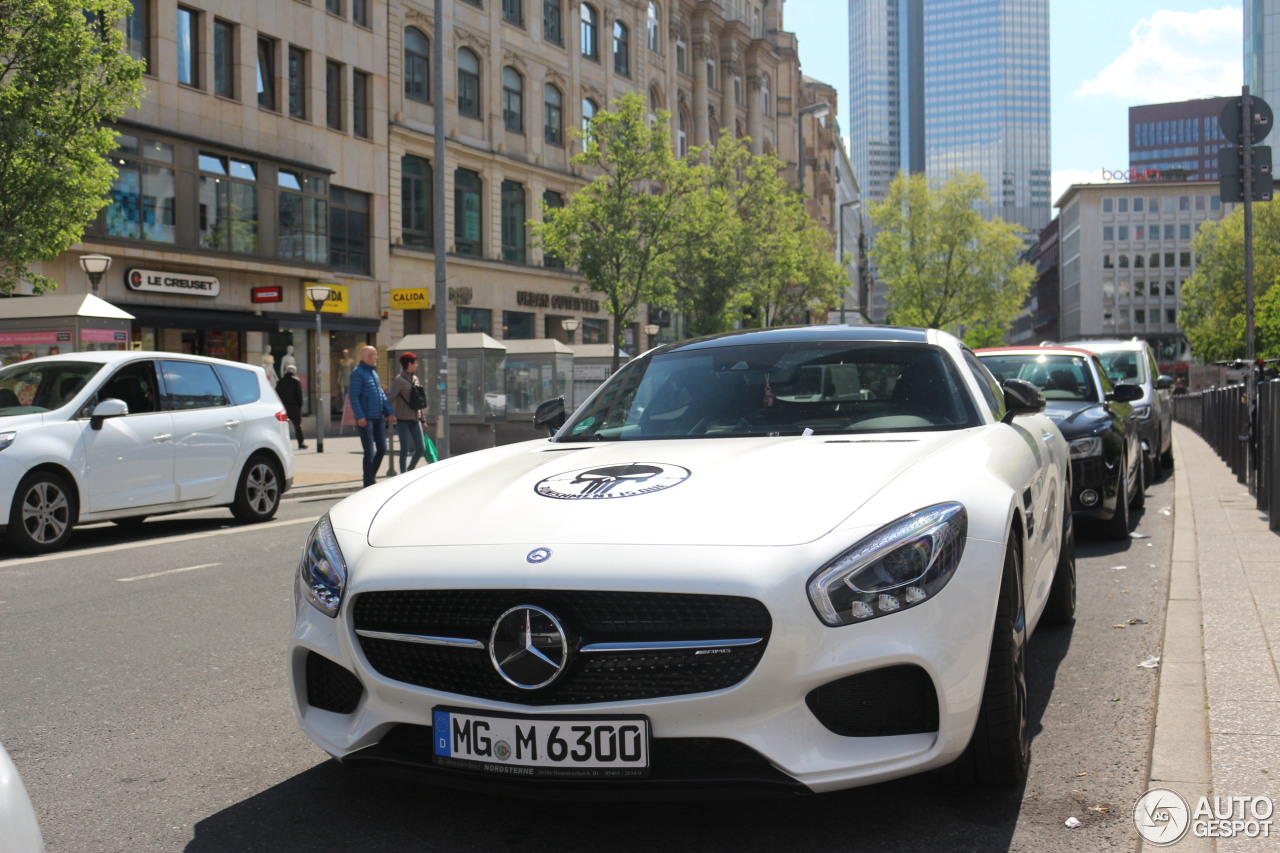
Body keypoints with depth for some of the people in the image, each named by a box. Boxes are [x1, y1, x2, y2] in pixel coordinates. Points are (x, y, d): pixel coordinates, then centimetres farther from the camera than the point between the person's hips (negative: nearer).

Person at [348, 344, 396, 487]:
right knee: (370, 452, -4)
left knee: (382, 449, 10)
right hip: (365, 419, -8)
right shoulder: (358, 373, -8)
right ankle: (369, 483, 3)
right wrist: (359, 416, -22)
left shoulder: (374, 372, 17)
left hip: (378, 418, 8)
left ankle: (371, 476, 26)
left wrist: (390, 412, 12)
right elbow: (353, 396, -15)